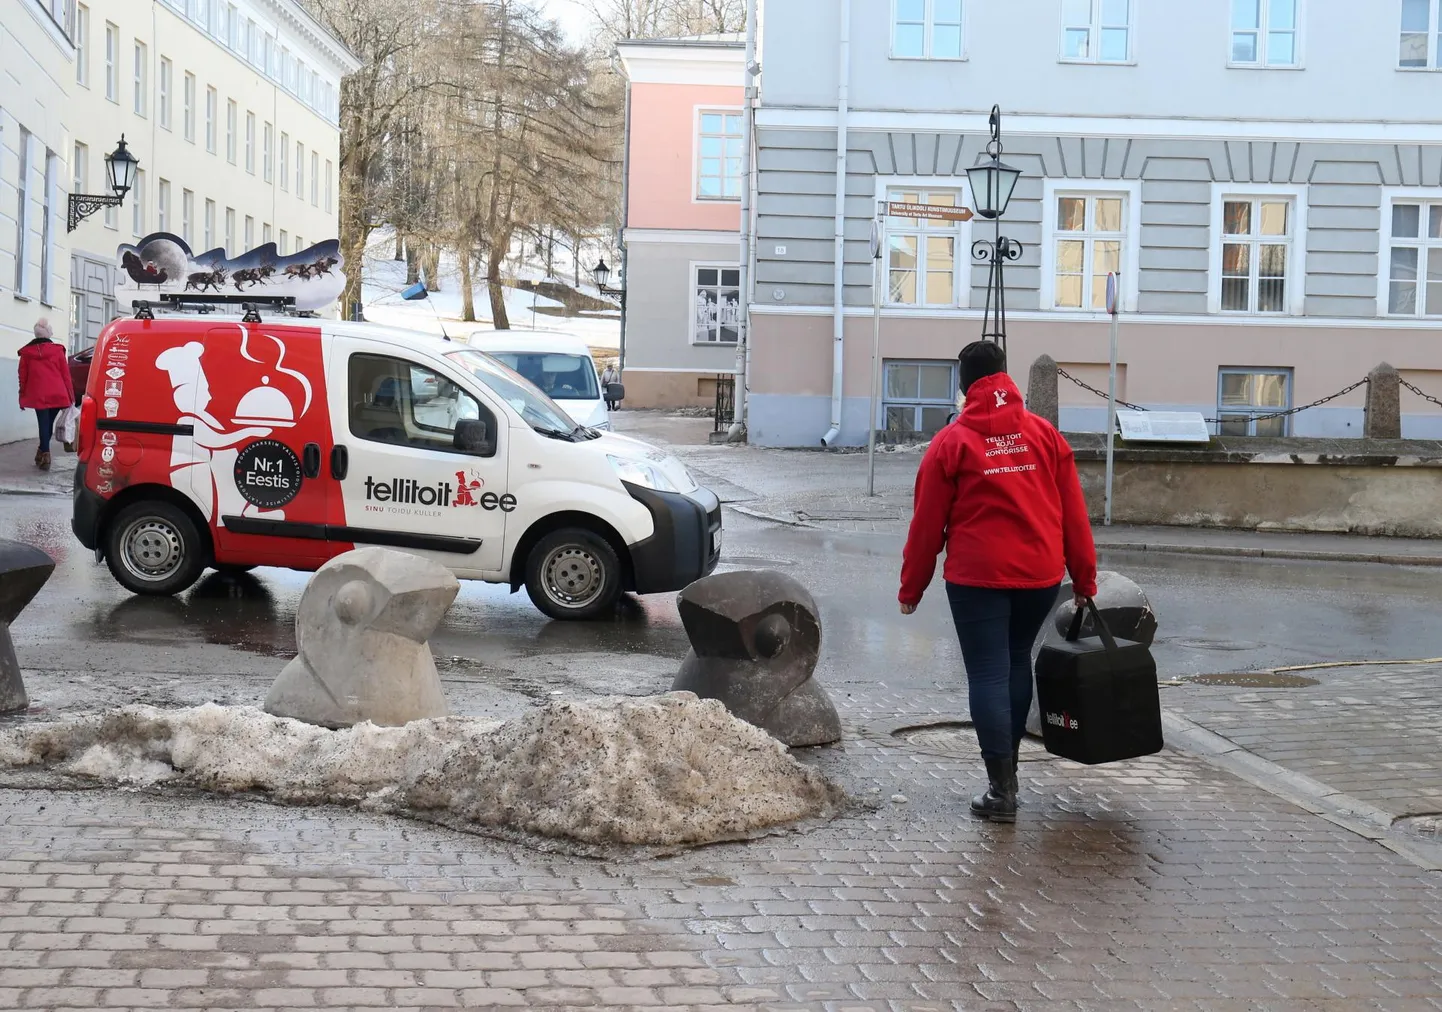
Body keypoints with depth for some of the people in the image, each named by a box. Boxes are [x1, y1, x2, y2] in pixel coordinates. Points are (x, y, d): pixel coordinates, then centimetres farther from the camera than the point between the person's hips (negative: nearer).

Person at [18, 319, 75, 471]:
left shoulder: (26, 352, 5)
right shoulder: (57, 350, 2)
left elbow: (23, 377, 8)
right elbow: (65, 374, 2)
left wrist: (22, 397, 15)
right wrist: (70, 396, 7)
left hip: (37, 396, 0)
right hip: (57, 395, 0)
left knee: (44, 424, -1)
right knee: (49, 424, 14)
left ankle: (45, 455, -12)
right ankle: (42, 453, 23)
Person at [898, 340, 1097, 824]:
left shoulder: (950, 443, -4)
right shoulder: (1045, 435, 4)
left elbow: (927, 525, -1)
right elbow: (1074, 515, 5)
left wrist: (910, 589, 8)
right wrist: (1085, 579, 12)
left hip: (977, 577, -4)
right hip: (1041, 574, 4)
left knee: (988, 675, 1)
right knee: (1017, 663, 21)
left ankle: (1001, 789, 0)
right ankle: (1009, 763, 29)